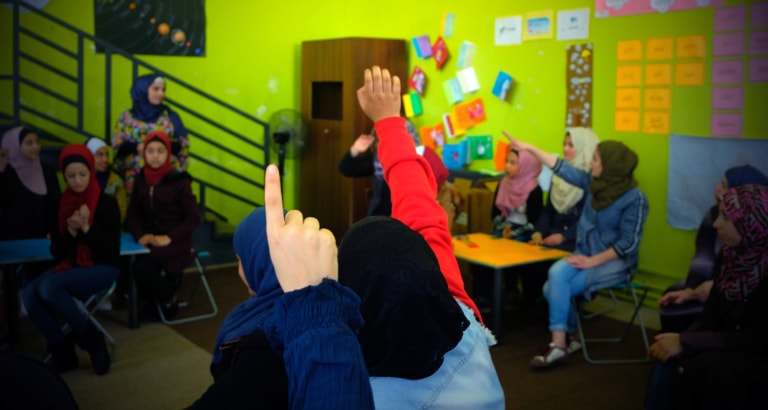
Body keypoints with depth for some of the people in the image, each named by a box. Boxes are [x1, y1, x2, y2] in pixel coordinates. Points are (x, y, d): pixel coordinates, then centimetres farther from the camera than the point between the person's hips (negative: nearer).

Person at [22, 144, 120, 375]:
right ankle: (62, 351, -7)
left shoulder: (106, 203, -9)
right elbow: (57, 252, 2)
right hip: (71, 266, 5)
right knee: (31, 293, -24)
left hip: (102, 268, -5)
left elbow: (111, 250, -12)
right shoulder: (61, 204, 4)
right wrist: (70, 231, -16)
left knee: (49, 287, -30)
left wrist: (86, 228, -24)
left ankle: (88, 338, -10)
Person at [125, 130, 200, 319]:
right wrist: (140, 235, -11)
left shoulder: (179, 180, -6)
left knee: (143, 265, -29)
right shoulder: (140, 179, 8)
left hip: (175, 242, -4)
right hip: (149, 241, 5)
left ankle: (168, 300, 1)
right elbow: (132, 213, 9)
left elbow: (193, 217, -7)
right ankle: (155, 300, 4)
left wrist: (169, 238, -17)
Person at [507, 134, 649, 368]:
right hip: (587, 253, 6)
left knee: (556, 288, -23)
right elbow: (564, 169, 4)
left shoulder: (635, 198, -17)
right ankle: (563, 340, -7)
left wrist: (593, 261, -21)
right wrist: (530, 149, 1)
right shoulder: (594, 182, 1)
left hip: (615, 261, -6)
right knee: (556, 275, -20)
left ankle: (560, 344, -9)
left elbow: (629, 243, -18)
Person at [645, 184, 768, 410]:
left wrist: (685, 342, -26)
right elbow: (712, 313, 2)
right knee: (667, 368, -19)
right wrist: (680, 340, -17)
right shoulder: (730, 255, 1)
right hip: (730, 347, 6)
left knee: (703, 369, -31)